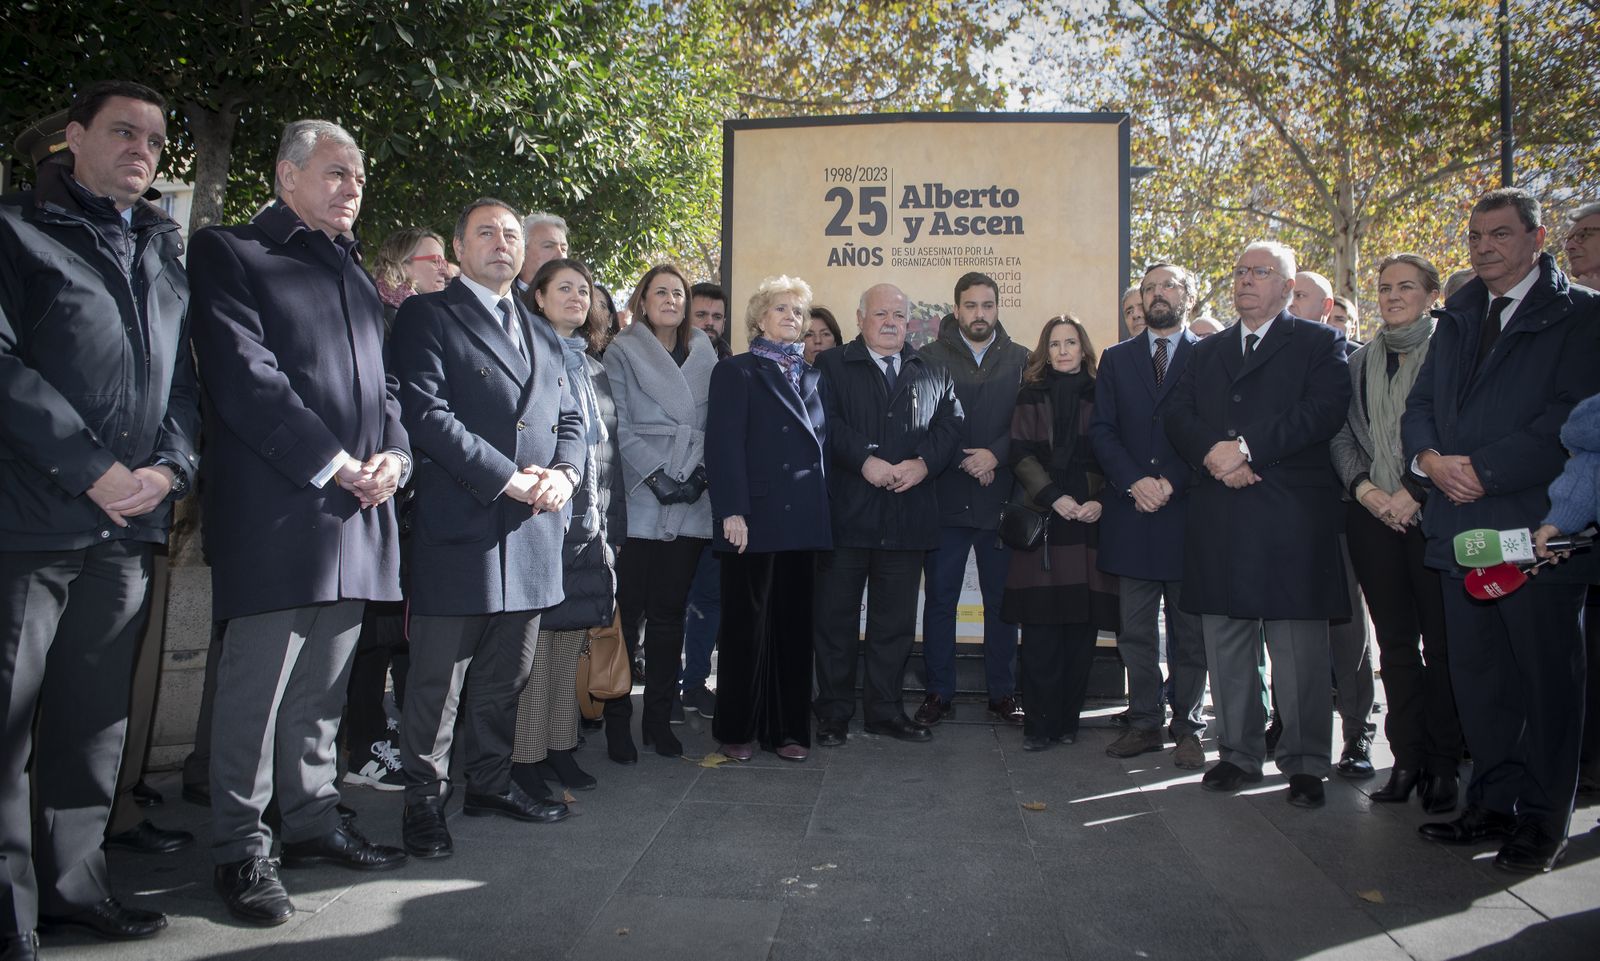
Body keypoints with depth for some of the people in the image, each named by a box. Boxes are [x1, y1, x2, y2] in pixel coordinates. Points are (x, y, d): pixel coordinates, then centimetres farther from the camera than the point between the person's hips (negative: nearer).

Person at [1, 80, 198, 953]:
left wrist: (169, 468, -4)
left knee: (95, 716, 12)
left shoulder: (165, 251, 16)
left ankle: (73, 881, 24)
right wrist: (94, 470, -14)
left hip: (128, 522, 5)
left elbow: (185, 374, 13)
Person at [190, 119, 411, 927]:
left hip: (356, 511, 7)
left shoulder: (352, 271, 21)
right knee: (258, 681, -2)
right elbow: (245, 378, -11)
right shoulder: (229, 254, 0)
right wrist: (335, 464, -15)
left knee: (323, 684, 13)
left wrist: (393, 454, 0)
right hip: (273, 510, -6)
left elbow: (382, 381, 20)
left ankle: (314, 824, 25)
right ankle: (239, 847, 11)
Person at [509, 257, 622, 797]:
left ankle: (561, 746, 19)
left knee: (572, 639, 10)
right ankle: (525, 754, 5)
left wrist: (611, 522, 13)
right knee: (533, 641, -4)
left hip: (589, 526, 6)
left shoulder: (594, 367, 19)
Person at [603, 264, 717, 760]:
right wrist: (656, 477, -13)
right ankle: (617, 720, 6)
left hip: (689, 505, 3)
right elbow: (618, 426, -4)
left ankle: (659, 718, 15)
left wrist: (697, 472, -5)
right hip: (637, 502, -3)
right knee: (627, 612, -2)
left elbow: (712, 424, 11)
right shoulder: (622, 353, 4)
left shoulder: (703, 355, 14)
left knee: (670, 613, 7)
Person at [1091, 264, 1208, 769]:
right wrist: (1134, 482, -9)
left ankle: (1188, 727, 15)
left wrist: (1171, 483, -13)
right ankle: (1144, 723, 16)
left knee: (1190, 631, 5)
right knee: (1135, 631, 6)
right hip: (1130, 511, 2)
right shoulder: (1115, 359, 13)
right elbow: (1101, 430, 5)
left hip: (1188, 511, -2)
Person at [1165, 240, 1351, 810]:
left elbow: (1324, 411, -9)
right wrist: (1213, 451, -12)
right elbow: (1177, 416, 8)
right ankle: (1239, 754, 19)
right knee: (1226, 643, 8)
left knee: (1299, 647, -2)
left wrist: (1249, 448, -17)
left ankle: (1305, 763, 9)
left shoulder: (1319, 344, 7)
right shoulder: (1208, 352, 21)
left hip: (1292, 514, -4)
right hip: (1218, 520, 4)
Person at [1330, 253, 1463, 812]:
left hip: (1433, 512, -4)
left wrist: (1416, 490, -14)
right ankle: (1408, 758, 15)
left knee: (1441, 640, 0)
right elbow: (1341, 435, 11)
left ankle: (1444, 764, 10)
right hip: (1373, 516, 4)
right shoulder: (1359, 362, 14)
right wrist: (1363, 487, -5)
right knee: (1395, 641, 7)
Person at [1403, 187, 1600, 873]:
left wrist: (1486, 471, -18)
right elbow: (1420, 404, 13)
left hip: (1537, 525, -6)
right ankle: (1494, 803, 24)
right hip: (1462, 525, 6)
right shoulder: (1457, 317, 16)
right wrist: (1431, 457, -7)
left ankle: (1543, 822, 15)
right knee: (1476, 674, 12)